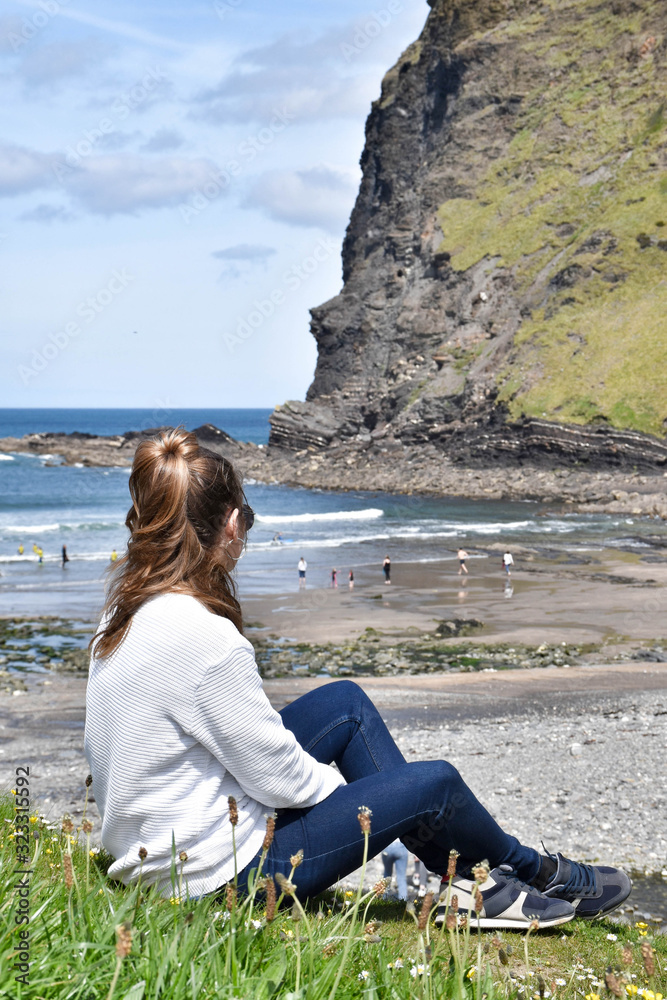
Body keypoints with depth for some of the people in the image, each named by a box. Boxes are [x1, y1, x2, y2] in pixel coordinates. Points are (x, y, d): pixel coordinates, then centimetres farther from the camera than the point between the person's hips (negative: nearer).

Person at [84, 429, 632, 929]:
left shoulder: (128, 604, -1)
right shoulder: (204, 638, -29)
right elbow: (277, 774, -18)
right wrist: (346, 785, -2)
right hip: (219, 874, -10)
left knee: (344, 701, 14)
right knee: (434, 783, -5)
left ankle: (468, 878, 18)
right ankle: (534, 870, 29)